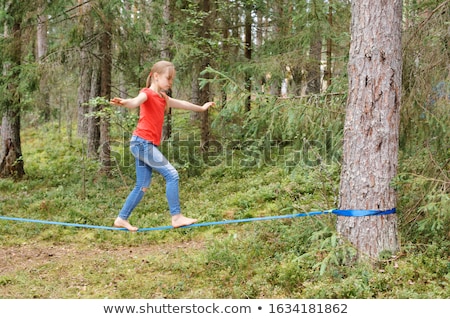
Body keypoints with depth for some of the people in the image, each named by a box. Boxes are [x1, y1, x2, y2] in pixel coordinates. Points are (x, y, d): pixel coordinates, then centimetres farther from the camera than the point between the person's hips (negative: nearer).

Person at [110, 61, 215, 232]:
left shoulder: (162, 98, 20)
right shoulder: (147, 93, -7)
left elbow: (181, 104, 37)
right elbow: (136, 101, -30)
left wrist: (201, 108, 52)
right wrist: (125, 102, -54)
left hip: (147, 145, 9)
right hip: (142, 142, -9)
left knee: (143, 186, 8)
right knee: (171, 175, -12)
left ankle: (122, 219, 14)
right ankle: (176, 217, -10)